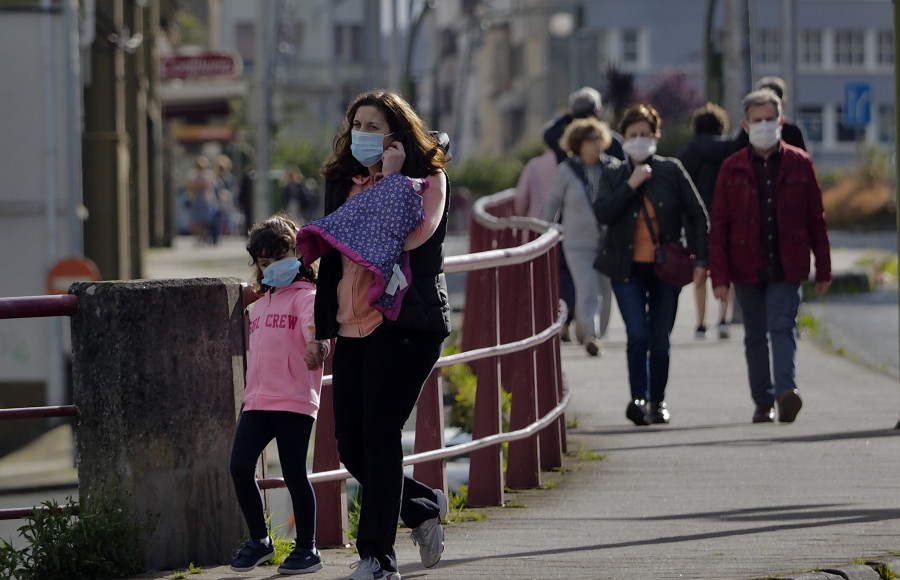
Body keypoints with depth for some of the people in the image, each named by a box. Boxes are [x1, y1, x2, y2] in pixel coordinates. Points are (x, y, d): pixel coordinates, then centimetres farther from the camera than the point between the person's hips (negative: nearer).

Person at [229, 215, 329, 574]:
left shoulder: (304, 296, -2)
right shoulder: (260, 305, 23)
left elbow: (314, 320, -24)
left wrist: (316, 342, -45)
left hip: (295, 402, -7)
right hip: (257, 402, 7)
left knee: (294, 474, -3)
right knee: (240, 466, -6)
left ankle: (307, 548, 10)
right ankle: (259, 540, 9)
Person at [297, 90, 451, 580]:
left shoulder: (428, 179, 0)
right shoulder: (343, 183, 17)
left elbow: (415, 235, -18)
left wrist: (391, 178, -13)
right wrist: (319, 329, 16)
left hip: (404, 322, -6)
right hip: (352, 327, 6)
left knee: (378, 433, -13)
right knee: (350, 447, 3)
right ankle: (424, 507, 26)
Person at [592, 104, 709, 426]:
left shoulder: (672, 171, 3)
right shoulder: (613, 174, 6)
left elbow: (697, 215, 5)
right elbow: (602, 212, -8)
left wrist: (701, 260, -2)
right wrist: (630, 185, -14)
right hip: (628, 269, 0)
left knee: (660, 339, 5)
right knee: (637, 335, -14)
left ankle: (658, 400, 18)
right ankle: (639, 398, -12)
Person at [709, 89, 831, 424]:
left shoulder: (799, 164, 3)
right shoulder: (732, 169, 4)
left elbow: (816, 219, 7)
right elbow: (719, 226, 3)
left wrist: (823, 270, 6)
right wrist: (719, 275, -5)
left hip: (787, 267, -2)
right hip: (747, 268, 2)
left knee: (782, 326, -16)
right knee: (755, 336, 9)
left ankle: (786, 391, -28)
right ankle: (763, 402, 17)